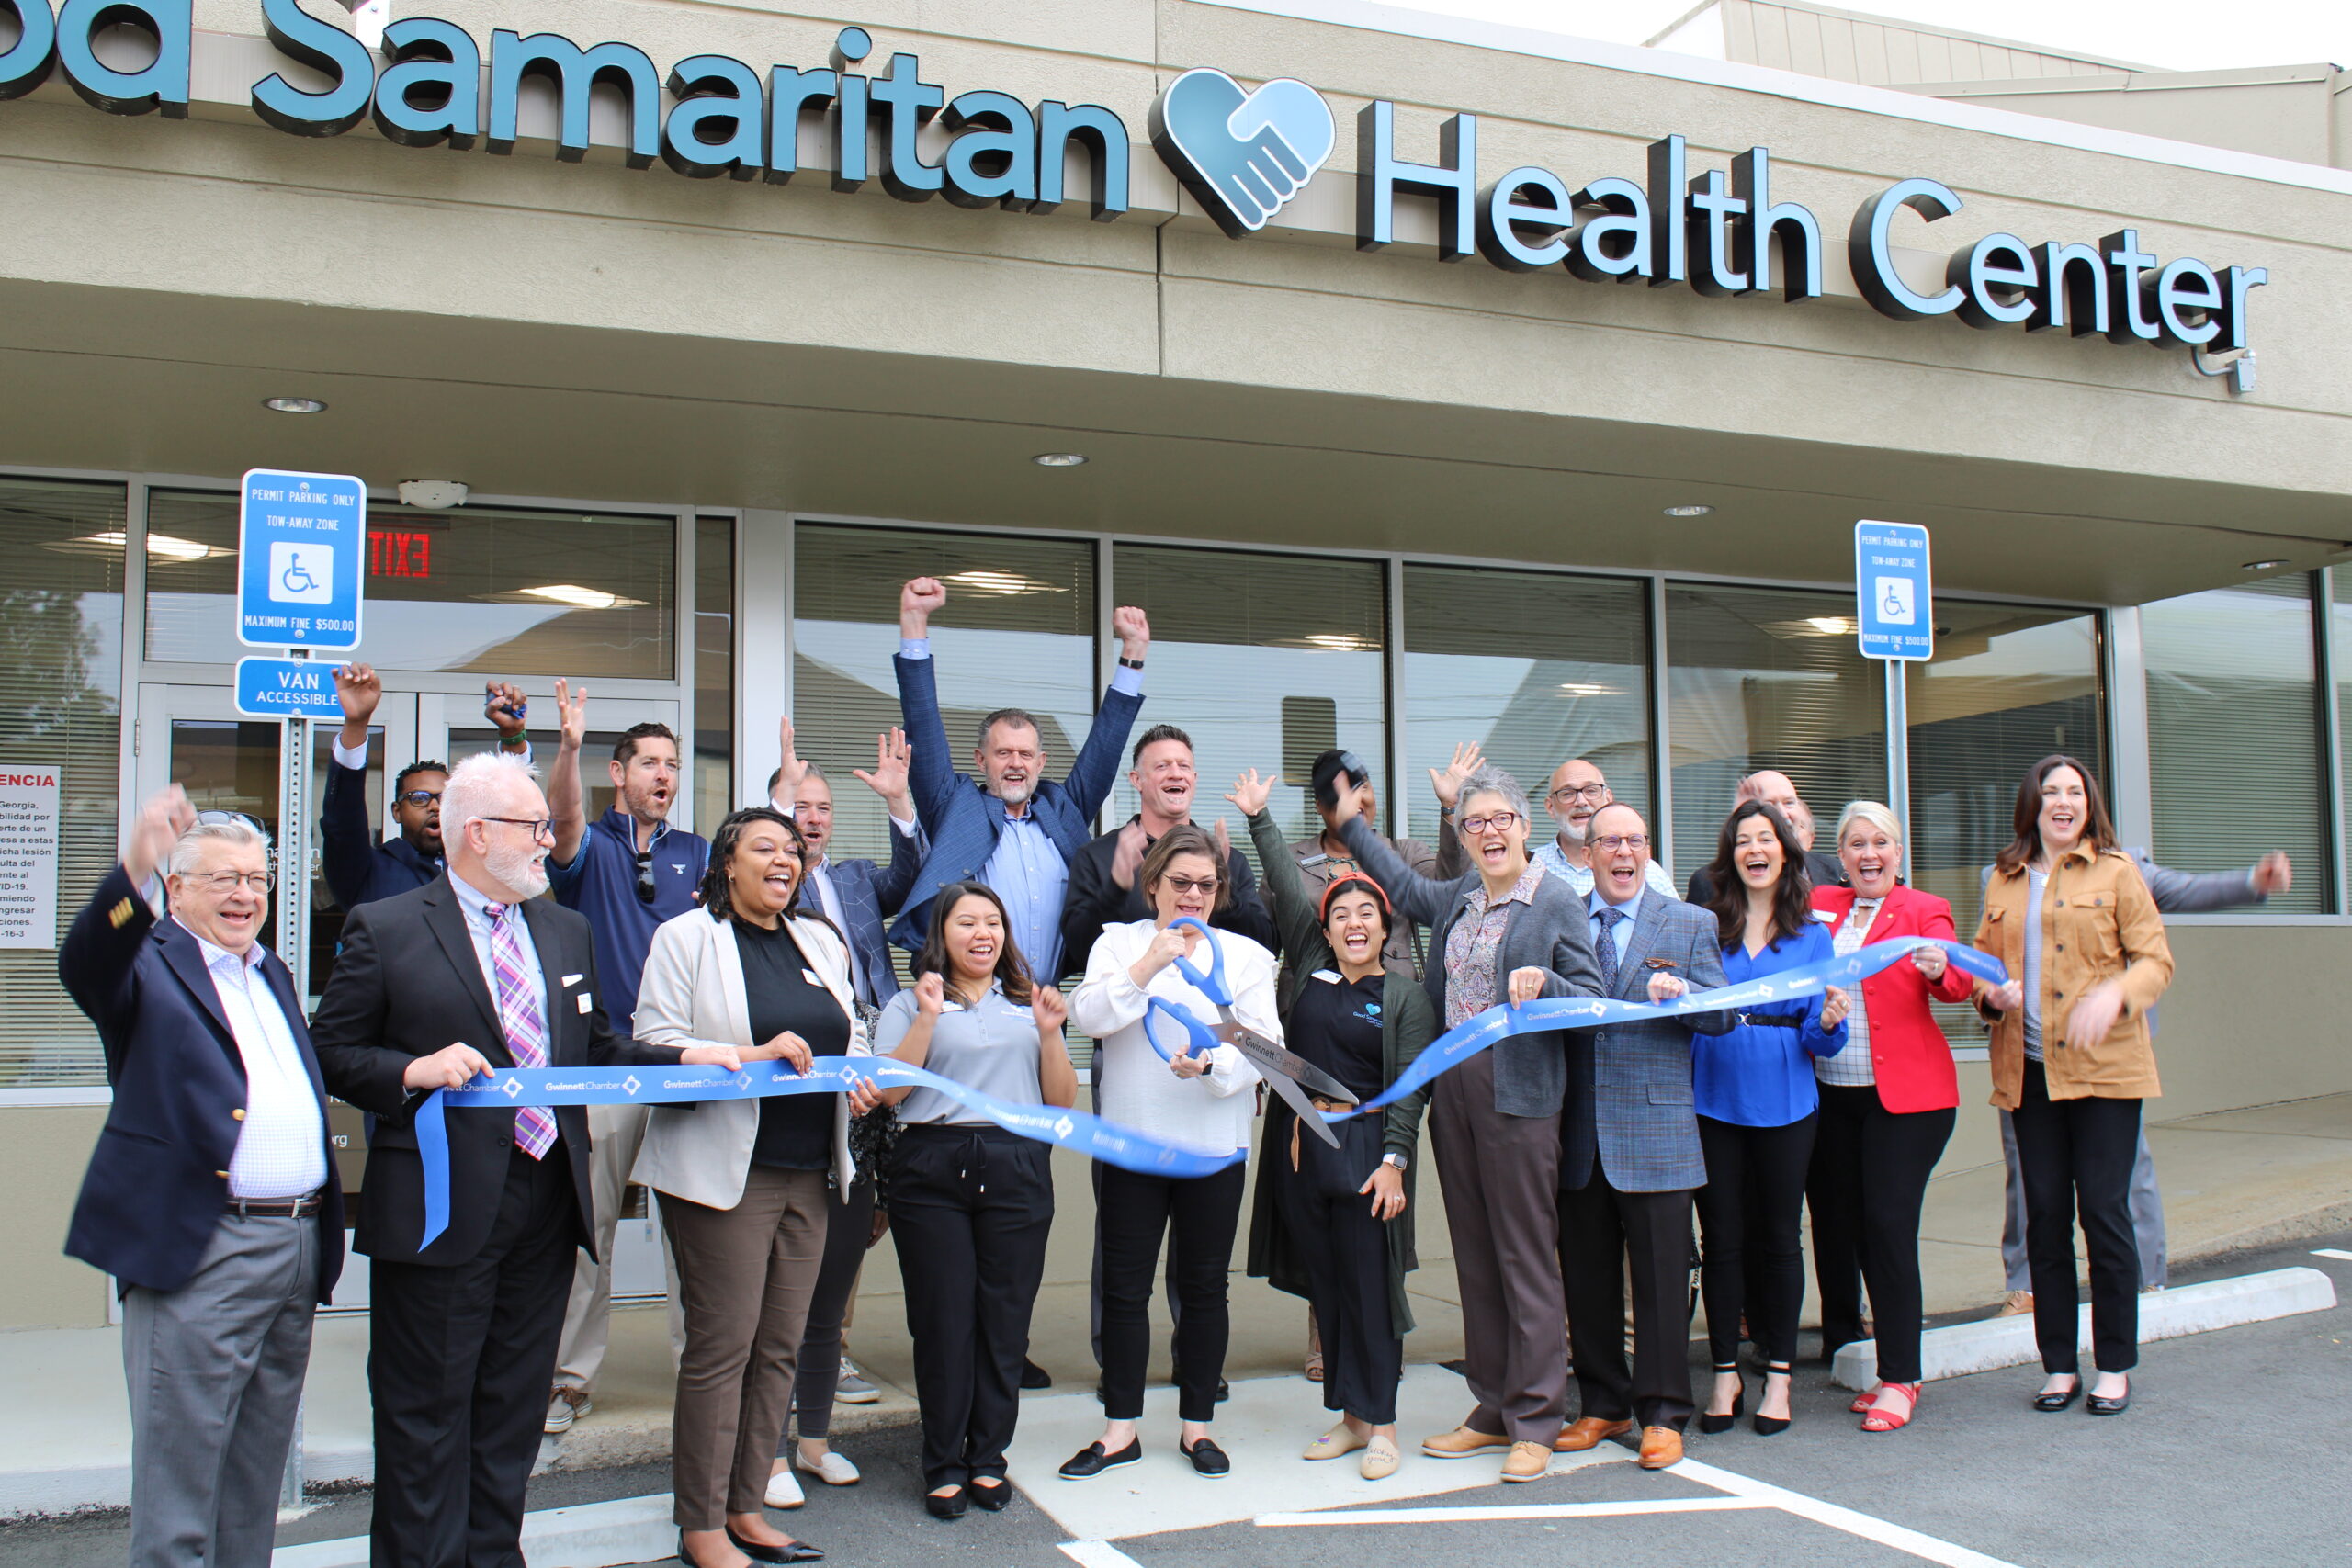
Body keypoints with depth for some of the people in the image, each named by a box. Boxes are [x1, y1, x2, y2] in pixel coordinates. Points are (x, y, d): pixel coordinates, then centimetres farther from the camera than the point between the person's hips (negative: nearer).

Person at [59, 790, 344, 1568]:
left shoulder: (273, 974, 19)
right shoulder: (150, 963, -3)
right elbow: (83, 966, -26)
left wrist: (324, 1227, 13)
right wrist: (134, 868, -43)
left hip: (298, 1247, 7)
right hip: (201, 1250, -7)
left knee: (259, 1482, 16)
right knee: (179, 1476, 0)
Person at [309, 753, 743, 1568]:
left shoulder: (567, 930, 13)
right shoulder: (384, 929, -4)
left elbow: (594, 1050, 16)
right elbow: (331, 1054, -3)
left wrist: (687, 1057, 3)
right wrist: (414, 1071, -20)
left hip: (546, 1197, 6)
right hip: (443, 1209, -5)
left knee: (513, 1410, 15)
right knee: (428, 1416, 4)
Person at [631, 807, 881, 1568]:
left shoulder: (821, 941, 17)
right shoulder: (684, 938, -2)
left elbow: (851, 1034, 24)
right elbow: (655, 1046, -9)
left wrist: (861, 1077, 3)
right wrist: (751, 1057, -20)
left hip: (807, 1172, 6)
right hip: (723, 1173, -6)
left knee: (780, 1346, 9)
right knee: (721, 1347, -4)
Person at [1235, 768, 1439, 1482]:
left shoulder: (1405, 994, -2)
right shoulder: (1310, 967, 9)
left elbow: (1410, 1086, -5)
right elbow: (1288, 889, 12)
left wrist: (1394, 1161, -13)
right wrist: (1258, 818, 13)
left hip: (1365, 1149, -4)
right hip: (1300, 1147, 4)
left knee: (1369, 1285, -3)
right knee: (1325, 1286, 8)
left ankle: (1380, 1424, 6)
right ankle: (1349, 1414, 18)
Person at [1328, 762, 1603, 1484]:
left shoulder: (1557, 903, -5)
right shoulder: (1456, 900, 14)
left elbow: (1592, 997, -7)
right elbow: (1401, 886, 34)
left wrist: (1544, 986, -26)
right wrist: (1351, 823, 37)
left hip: (1520, 1095, -7)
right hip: (1452, 1087, 7)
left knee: (1526, 1257, -3)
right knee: (1474, 1255, 12)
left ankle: (1535, 1422, 6)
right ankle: (1492, 1410, 22)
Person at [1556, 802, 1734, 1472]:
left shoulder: (1691, 925, 6)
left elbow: (1723, 1015, 1)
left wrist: (1678, 993, -19)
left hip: (1655, 1132, -2)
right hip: (1578, 1132, 2)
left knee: (1660, 1277, 2)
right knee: (1586, 1277, 9)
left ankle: (1662, 1415, 13)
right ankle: (1604, 1405, 23)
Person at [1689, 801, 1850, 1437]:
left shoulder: (1812, 934, 4)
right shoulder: (1706, 928, 2)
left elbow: (1819, 1040, 1)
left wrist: (1828, 1022, -20)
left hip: (1784, 1103, 0)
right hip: (1715, 1098, 0)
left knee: (1778, 1236, 8)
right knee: (1722, 1238, 5)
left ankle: (1779, 1376, 19)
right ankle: (1725, 1373, 17)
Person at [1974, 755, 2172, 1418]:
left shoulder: (2115, 871, 1)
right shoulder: (2003, 882, 12)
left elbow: (2156, 959, -3)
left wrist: (2115, 995, -23)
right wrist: (1991, 993, -5)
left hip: (2102, 1066, -4)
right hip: (2028, 1071, 4)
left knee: (2104, 1213, -2)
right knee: (2044, 1216, 7)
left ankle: (2115, 1367, 11)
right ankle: (2059, 1365, 17)